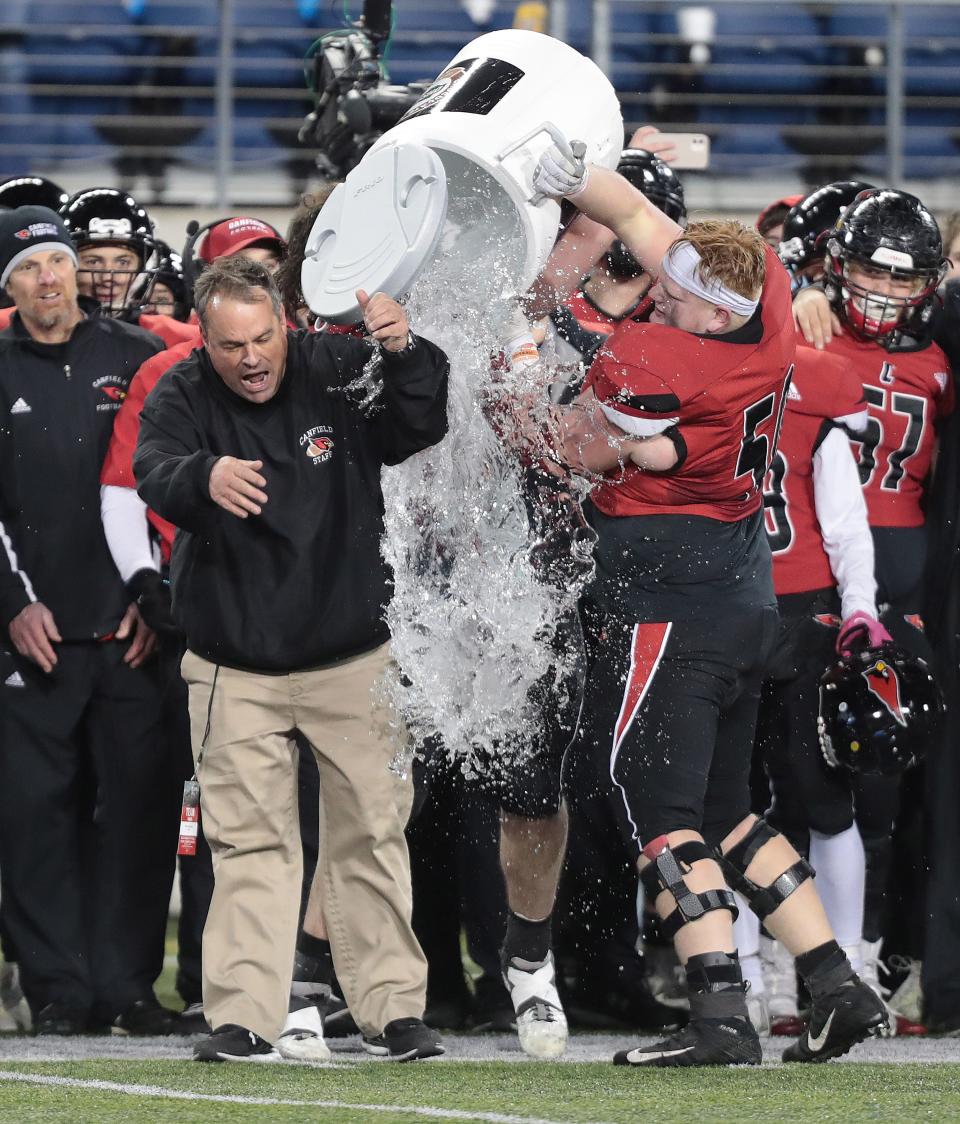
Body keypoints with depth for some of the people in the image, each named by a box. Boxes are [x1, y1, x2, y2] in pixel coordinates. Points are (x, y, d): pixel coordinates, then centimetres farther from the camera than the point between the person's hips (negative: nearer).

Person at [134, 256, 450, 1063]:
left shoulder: (339, 374, -6)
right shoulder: (182, 398, -8)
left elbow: (423, 429, -16)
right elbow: (155, 472, -27)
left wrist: (404, 356, -37)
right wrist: (204, 478, -51)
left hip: (351, 658, 0)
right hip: (235, 668, 0)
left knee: (372, 832, 3)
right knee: (249, 841, -1)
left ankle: (391, 1009, 10)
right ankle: (245, 1017, 2)